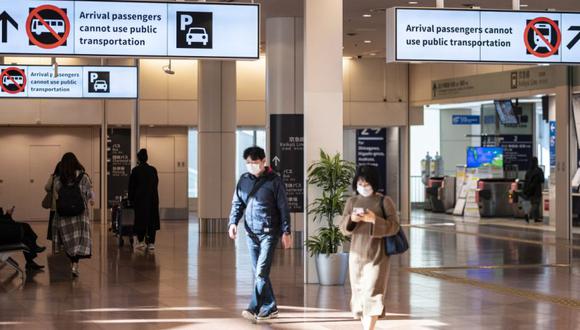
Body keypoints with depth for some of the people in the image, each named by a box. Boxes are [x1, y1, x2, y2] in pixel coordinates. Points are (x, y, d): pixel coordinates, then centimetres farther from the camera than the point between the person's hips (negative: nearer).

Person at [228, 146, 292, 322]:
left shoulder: (274, 181, -5)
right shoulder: (244, 180, 8)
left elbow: (283, 208, -4)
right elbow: (237, 204, 11)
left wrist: (286, 232, -6)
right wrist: (233, 222, -6)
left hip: (269, 233, -5)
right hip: (251, 233, 6)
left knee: (261, 272, -13)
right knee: (259, 273, 9)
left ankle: (254, 308, -15)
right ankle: (270, 307, 19)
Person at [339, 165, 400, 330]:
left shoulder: (384, 201, -5)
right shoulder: (352, 202, 8)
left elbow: (394, 227, -9)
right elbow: (343, 228, 8)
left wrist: (374, 220, -24)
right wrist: (351, 219, -14)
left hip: (377, 255, -5)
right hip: (356, 254, 5)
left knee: (372, 293, -11)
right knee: (359, 292, 9)